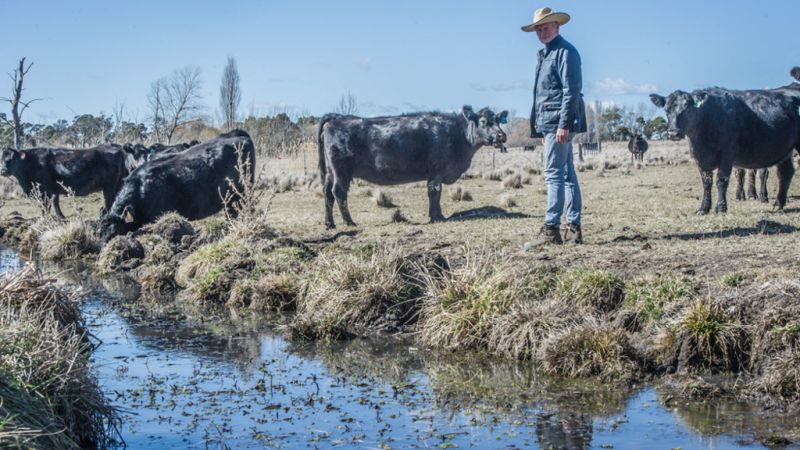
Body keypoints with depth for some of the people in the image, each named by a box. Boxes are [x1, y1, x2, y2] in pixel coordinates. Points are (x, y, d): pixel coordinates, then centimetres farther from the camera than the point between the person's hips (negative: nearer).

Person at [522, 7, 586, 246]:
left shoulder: (565, 51, -9)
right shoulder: (545, 54, 20)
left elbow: (571, 90, -16)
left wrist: (564, 125, -22)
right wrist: (539, 124, 18)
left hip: (559, 122, -10)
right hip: (548, 122, 10)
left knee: (554, 174, -11)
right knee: (567, 174, 9)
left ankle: (551, 229, -12)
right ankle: (574, 228, 13)